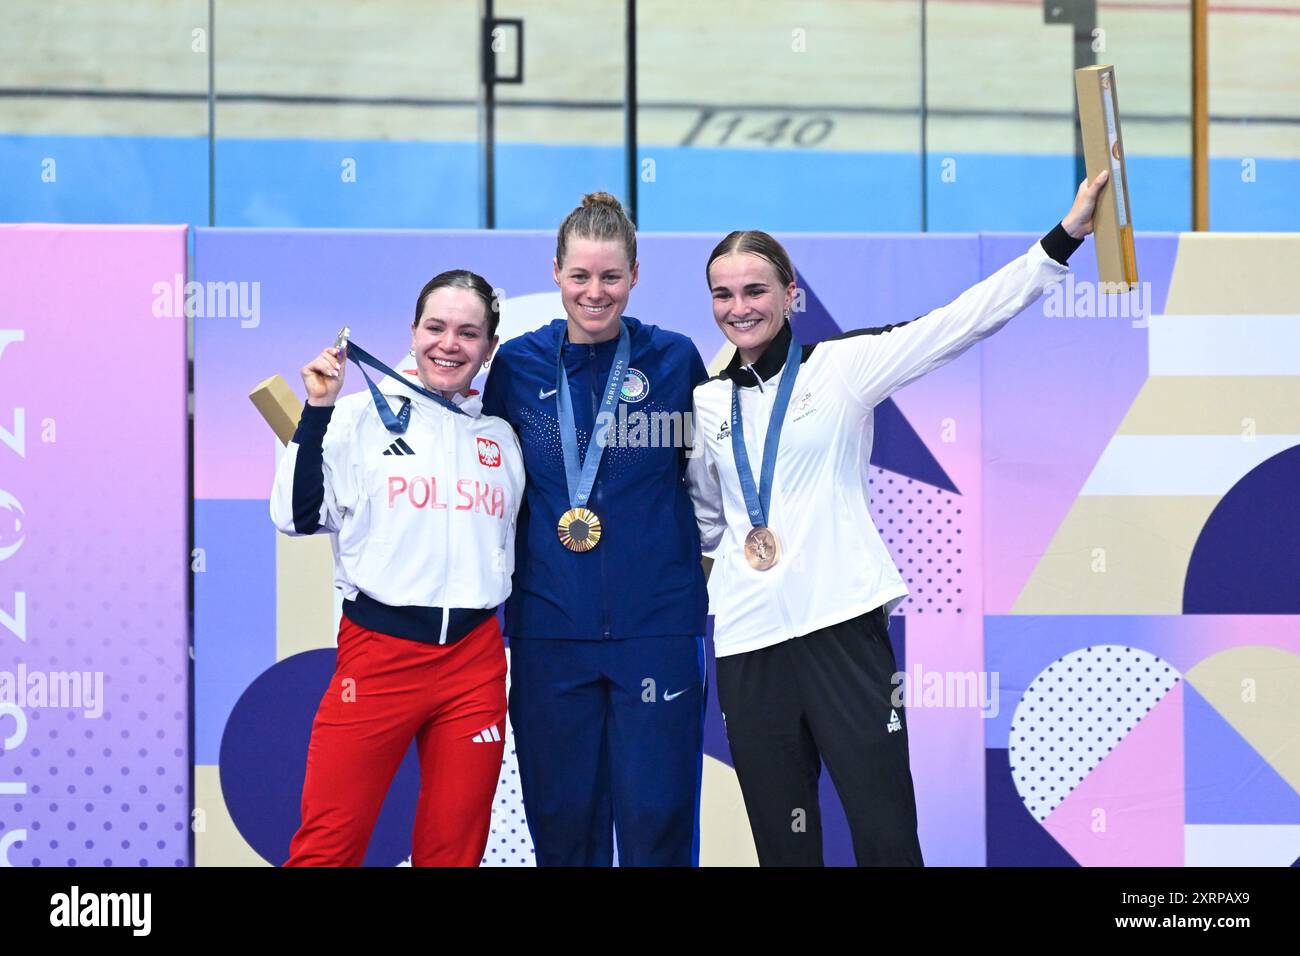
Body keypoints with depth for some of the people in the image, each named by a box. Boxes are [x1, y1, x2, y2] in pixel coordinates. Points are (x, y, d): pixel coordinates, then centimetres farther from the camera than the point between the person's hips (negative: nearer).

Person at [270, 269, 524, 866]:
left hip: (477, 660, 4)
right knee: (326, 848, -5)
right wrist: (317, 411, -11)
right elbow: (299, 517, -6)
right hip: (377, 654, -4)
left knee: (455, 851, 7)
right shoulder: (361, 415, 0)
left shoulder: (501, 437, 13)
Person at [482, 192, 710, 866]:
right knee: (561, 812, 7)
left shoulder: (675, 359, 1)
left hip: (657, 624, -1)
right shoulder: (518, 366, 4)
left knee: (656, 812, 0)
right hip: (550, 624, 1)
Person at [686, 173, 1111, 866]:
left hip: (843, 627, -3)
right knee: (783, 842, 8)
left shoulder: (841, 366, 3)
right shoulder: (705, 404, 14)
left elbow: (961, 321, -5)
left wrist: (1065, 236, -13)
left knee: (887, 836, -6)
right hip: (747, 645, 3)